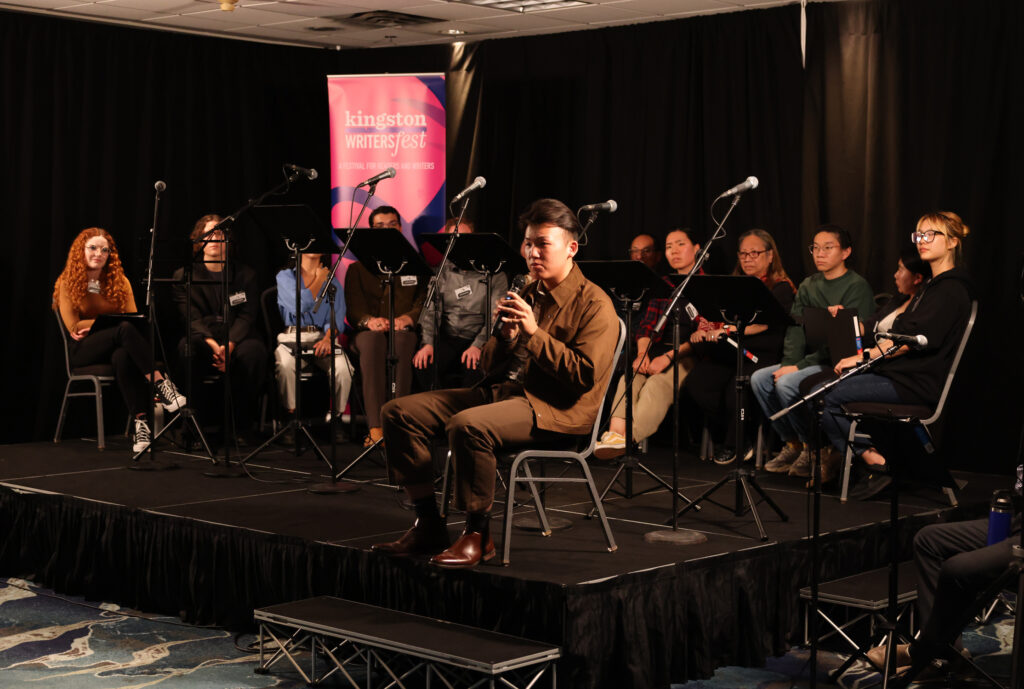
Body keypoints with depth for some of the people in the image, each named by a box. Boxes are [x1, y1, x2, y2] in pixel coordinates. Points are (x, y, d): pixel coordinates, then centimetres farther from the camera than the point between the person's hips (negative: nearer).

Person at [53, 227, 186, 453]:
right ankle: (160, 383, -44)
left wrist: (93, 326, -11)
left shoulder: (119, 282, 14)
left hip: (114, 348, 2)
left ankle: (140, 421, -48)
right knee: (125, 329, -35)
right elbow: (73, 326, -5)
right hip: (82, 351, -2)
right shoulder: (67, 284, 5)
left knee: (123, 356, -39)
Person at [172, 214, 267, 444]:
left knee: (253, 351, -34)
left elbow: (246, 317, 1)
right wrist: (212, 344, -23)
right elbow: (191, 318, -3)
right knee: (186, 347, -36)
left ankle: (238, 428, -22)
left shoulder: (244, 274, 13)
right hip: (203, 340, -1)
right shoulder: (184, 276, 11)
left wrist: (229, 345, -20)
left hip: (237, 340, 1)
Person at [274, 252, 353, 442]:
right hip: (292, 336, -1)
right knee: (285, 364, -36)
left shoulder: (332, 280, 20)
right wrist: (319, 280, 4)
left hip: (324, 336, 2)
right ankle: (292, 418, -19)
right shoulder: (285, 276, 12)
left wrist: (328, 337, -16)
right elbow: (298, 307, -7)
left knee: (343, 368, -31)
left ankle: (336, 417, -11)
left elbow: (337, 316, 5)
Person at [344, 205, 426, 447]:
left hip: (405, 332, 0)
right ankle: (376, 427, -47)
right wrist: (368, 320, -18)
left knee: (401, 342, -39)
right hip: (369, 332, 0)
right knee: (372, 341, -39)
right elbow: (353, 307, 6)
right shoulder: (358, 268, 21)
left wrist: (408, 318, -17)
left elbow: (424, 302, 6)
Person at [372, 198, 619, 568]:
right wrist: (506, 335, -3)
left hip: (554, 409, -8)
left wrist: (533, 333, -17)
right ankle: (428, 526, 0)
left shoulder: (594, 304, -5)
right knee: (399, 411, -3)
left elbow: (586, 375, -18)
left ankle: (479, 535, -19)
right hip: (501, 390, 9)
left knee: (467, 424, -36)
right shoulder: (526, 295, 19)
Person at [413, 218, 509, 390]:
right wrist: (428, 343, -10)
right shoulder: (441, 274, 17)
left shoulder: (494, 273, 6)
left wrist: (478, 345, -20)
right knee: (422, 364, -27)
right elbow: (430, 310, 8)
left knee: (473, 368, -35)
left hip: (478, 339, -3)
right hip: (446, 339, 3)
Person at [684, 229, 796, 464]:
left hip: (763, 355, -5)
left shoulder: (781, 288, 3)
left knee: (737, 387, -33)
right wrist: (701, 333, -11)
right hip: (728, 353, 5)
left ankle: (731, 444, -4)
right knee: (696, 382, -23)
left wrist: (727, 330, -29)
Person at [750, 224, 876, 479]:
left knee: (787, 384, -27)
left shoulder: (857, 287, -10)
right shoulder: (807, 287, 14)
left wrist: (800, 366, -20)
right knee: (759, 378, -10)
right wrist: (789, 363, -11)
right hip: (813, 361, 8)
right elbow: (796, 328, 9)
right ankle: (792, 443, 1)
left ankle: (815, 448, -9)